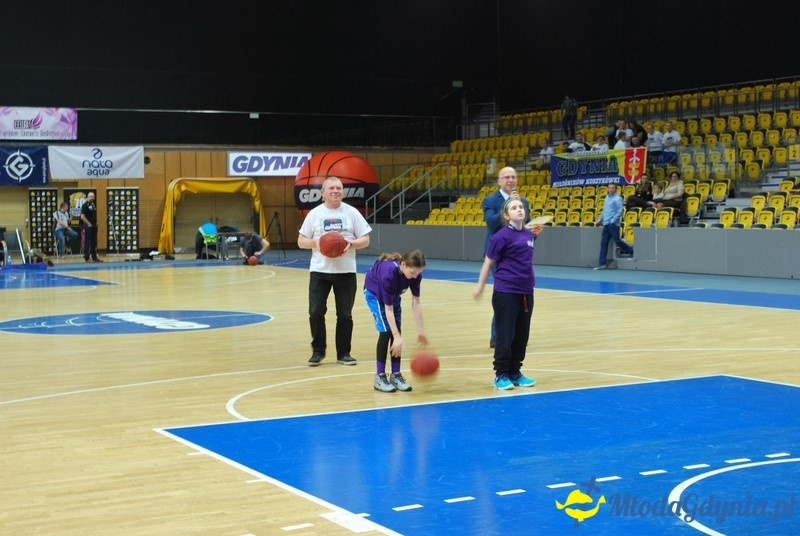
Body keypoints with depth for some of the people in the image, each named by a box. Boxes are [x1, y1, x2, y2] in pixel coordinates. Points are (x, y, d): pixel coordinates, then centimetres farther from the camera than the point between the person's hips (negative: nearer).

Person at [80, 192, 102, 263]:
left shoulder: (94, 204, 15)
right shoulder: (85, 205, -9)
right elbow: (82, 216, -15)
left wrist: (96, 222, 12)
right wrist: (88, 223, -14)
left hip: (94, 226, 8)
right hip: (88, 227, -8)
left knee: (94, 243, 10)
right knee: (87, 243, -5)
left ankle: (94, 257, 15)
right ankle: (87, 258, -3)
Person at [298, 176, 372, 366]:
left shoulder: (352, 213, 2)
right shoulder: (314, 214, 3)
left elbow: (365, 240, 3)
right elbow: (301, 241, 5)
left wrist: (351, 244, -17)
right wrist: (315, 243, -16)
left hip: (346, 271, 0)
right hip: (319, 271, 0)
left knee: (345, 314, 4)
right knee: (316, 312, -4)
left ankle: (343, 353, 16)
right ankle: (318, 351, 13)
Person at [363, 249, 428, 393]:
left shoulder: (415, 273, -27)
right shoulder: (389, 273, -42)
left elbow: (416, 302, -18)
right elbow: (388, 308, -36)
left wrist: (421, 331, -19)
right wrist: (397, 337, -36)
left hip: (393, 294, 5)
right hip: (375, 293, -5)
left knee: (396, 332, -3)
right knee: (386, 332, -15)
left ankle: (396, 375, 5)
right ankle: (379, 377, -7)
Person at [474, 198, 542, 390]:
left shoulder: (528, 234, 8)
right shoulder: (502, 236, -11)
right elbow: (488, 262, -4)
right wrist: (480, 286, -1)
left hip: (526, 291, 7)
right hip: (506, 292, -7)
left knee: (522, 334, 12)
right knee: (505, 334, -1)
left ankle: (515, 373, 23)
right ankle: (501, 374, 8)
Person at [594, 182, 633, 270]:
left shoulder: (617, 199, -8)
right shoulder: (607, 198, 16)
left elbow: (619, 212, -14)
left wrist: (612, 221, -19)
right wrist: (600, 220, 20)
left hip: (613, 224, -8)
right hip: (606, 224, 8)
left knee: (617, 241, -7)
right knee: (603, 243, 4)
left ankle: (631, 251, 13)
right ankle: (602, 263, 5)